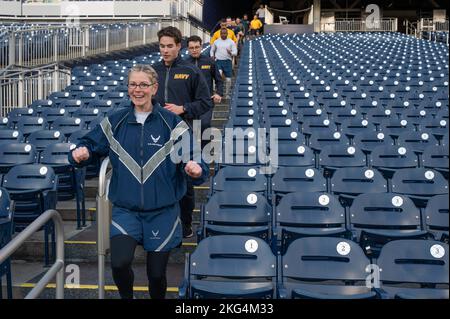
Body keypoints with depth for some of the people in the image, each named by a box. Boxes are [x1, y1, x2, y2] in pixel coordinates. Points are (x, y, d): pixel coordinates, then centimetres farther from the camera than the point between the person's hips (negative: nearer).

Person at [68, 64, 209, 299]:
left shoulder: (172, 123, -4)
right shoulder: (114, 122, 3)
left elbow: (190, 160, -7)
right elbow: (91, 144, 11)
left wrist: (195, 169, -31)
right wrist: (81, 153, -12)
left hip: (162, 211, -1)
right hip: (125, 210, 1)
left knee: (156, 274, 6)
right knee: (119, 263, -18)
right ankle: (126, 296, 16)